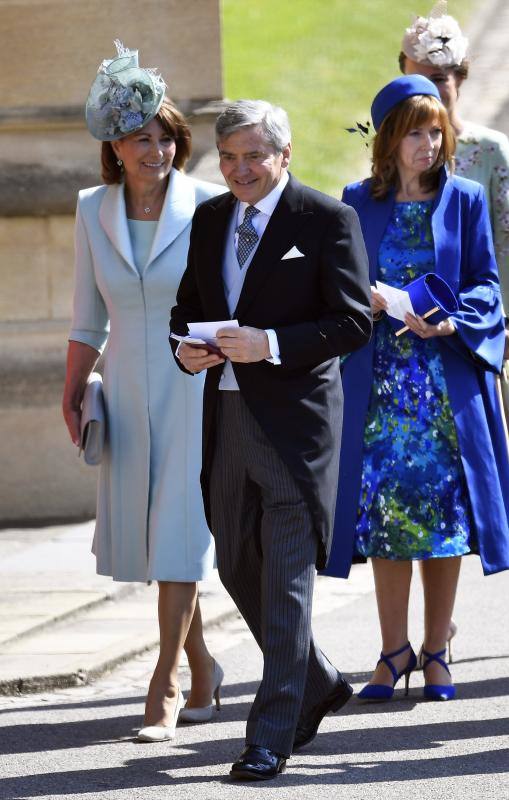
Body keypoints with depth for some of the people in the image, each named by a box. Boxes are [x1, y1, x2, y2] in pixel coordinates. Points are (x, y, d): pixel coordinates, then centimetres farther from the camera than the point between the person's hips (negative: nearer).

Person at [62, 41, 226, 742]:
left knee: (179, 529, -8)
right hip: (129, 389, 4)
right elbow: (88, 316, 12)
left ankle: (166, 686, -1)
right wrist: (72, 395, 8)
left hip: (198, 387, -4)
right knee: (141, 535, 7)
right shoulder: (94, 211, 4)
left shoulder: (210, 206, -7)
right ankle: (202, 666, 26)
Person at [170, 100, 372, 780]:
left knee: (287, 578, -5)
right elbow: (189, 306, 20)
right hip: (226, 414, 7)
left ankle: (272, 736, -2)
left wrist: (270, 343, -20)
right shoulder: (210, 219, 12)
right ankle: (317, 686, 34)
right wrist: (187, 348, -2)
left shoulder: (328, 219, -6)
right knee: (238, 568, 14)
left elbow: (354, 321, -10)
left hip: (295, 417, -7)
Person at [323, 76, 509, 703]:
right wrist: (368, 298, -13)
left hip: (448, 375, -1)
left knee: (445, 508, -2)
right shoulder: (358, 204, 8)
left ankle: (436, 651, 7)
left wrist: (450, 321, -16)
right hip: (379, 380, 1)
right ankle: (395, 651, 6)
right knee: (383, 507, -3)